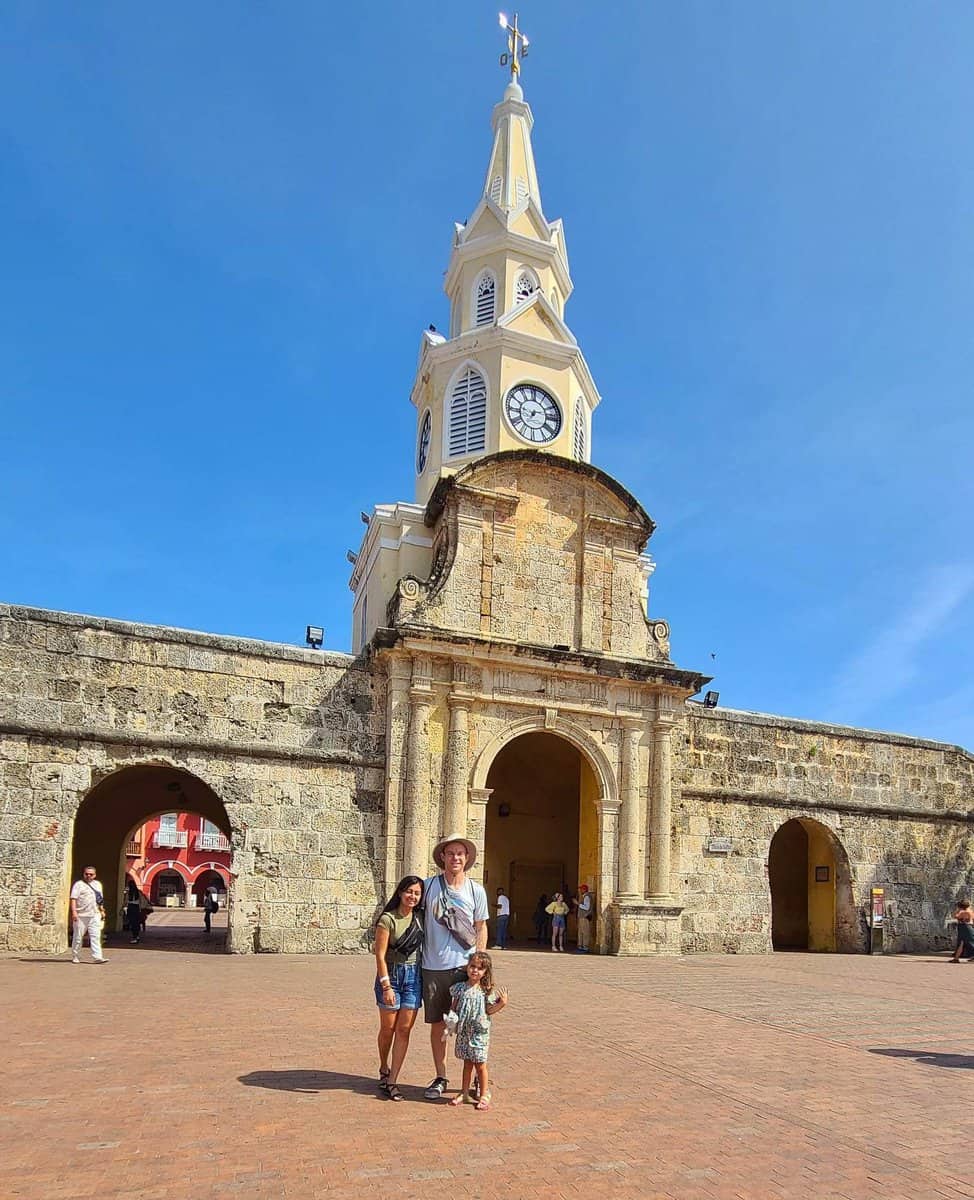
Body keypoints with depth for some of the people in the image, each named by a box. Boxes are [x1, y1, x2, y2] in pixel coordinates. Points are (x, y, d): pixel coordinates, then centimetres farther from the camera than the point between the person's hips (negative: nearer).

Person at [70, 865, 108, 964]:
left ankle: (97, 957, -9)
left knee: (96, 936, -5)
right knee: (78, 937, 5)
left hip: (95, 915, 4)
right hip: (81, 915, -4)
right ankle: (75, 957, 19)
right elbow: (73, 899, -9)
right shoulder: (79, 884, -1)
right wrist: (74, 912, -19)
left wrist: (102, 910, 19)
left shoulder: (98, 884, 17)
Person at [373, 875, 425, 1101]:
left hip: (414, 975, 4)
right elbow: (380, 955, -12)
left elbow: (425, 946, 11)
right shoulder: (388, 919, -12)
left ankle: (392, 1081, 8)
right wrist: (386, 986, -15)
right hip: (390, 974, -4)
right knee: (388, 1029, 8)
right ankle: (384, 1069, 33)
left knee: (404, 1029, 1)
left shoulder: (420, 918, 2)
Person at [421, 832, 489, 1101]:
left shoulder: (476, 891, 1)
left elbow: (481, 928, 9)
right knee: (437, 1024, 10)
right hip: (433, 967, 0)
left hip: (465, 966, 0)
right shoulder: (429, 885, -2)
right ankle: (440, 1077, 26)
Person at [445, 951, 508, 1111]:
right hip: (463, 1032, 2)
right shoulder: (459, 988, -2)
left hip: (479, 1032, -2)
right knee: (467, 1063, 15)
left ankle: (484, 1096, 19)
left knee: (480, 1065, 5)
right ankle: (464, 1093, 29)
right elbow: (454, 1008, 6)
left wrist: (502, 1003, -14)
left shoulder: (486, 990, -6)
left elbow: (488, 1011, -2)